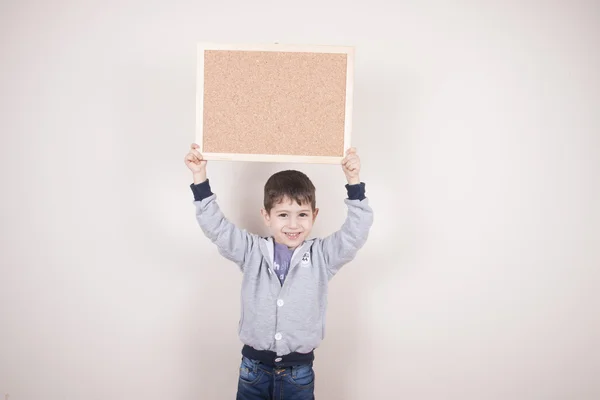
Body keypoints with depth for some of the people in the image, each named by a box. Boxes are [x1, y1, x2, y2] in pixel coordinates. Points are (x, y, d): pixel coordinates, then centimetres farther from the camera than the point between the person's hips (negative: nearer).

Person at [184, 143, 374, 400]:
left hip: (299, 371, 0)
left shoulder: (322, 255, -4)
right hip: (254, 367, 1)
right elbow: (215, 226, -5)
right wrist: (200, 179, -12)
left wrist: (354, 182, -22)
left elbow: (356, 232, -12)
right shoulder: (252, 251, -2)